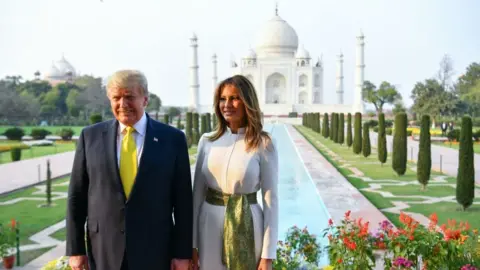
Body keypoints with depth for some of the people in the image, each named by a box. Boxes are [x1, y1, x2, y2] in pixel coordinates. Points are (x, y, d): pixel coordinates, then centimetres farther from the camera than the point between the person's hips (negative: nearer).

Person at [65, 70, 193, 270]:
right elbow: (76, 196, 4)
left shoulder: (172, 138, -3)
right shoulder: (91, 136, 2)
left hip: (154, 250, -1)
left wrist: (182, 253, -3)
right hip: (104, 250, 1)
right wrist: (75, 248, 1)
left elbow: (183, 200, -2)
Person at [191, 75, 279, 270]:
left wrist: (268, 254, -9)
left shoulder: (263, 144, -8)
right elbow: (197, 193, 5)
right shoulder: (207, 140, 2)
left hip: (247, 228, -3)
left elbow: (271, 199, -8)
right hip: (210, 227, 3)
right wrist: (192, 242, 3)